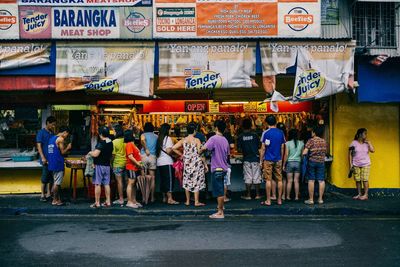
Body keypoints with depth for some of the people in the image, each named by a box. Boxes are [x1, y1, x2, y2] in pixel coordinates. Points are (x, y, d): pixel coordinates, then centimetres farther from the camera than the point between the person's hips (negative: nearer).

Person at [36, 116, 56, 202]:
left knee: (51, 176, 9)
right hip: (46, 159, -6)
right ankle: (42, 194, 3)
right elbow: (39, 145, -11)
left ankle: (48, 193, 17)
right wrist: (43, 157, -18)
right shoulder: (41, 133, -5)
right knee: (45, 176, -5)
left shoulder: (52, 133, 14)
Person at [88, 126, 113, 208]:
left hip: (99, 165, -8)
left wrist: (90, 153, -4)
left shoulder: (101, 143, -17)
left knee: (97, 184, -2)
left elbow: (95, 154, -24)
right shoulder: (110, 143, 8)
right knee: (106, 184, 10)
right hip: (107, 165, 8)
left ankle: (97, 203, 0)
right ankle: (108, 202, 12)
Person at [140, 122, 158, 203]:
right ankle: (152, 197, 9)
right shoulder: (156, 136, 11)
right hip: (153, 157, 1)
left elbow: (142, 140, -19)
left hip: (144, 156, -1)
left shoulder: (143, 135, 3)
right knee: (152, 178, 7)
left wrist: (146, 149, -12)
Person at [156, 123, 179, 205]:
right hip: (167, 162, -7)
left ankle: (165, 197, 17)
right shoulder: (167, 138, -9)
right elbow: (168, 151, -17)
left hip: (159, 162, 7)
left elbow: (157, 151, 12)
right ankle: (170, 198, -10)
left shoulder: (159, 139, 12)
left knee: (163, 180, 12)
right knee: (169, 180, -6)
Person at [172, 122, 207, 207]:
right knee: (197, 181, 3)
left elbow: (174, 148, -2)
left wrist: (181, 155, 8)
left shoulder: (183, 140, 2)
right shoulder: (196, 140, -10)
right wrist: (205, 164, -4)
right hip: (197, 163, -4)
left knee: (187, 181, 13)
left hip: (187, 163, 4)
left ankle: (187, 201, 18)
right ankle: (196, 201, 4)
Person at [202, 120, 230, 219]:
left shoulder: (214, 138, -15)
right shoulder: (225, 140, 10)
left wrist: (199, 153, -6)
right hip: (223, 168, 8)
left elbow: (204, 148, -26)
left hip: (217, 169, -8)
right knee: (220, 191, 15)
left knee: (219, 192, -3)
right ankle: (221, 209, 22)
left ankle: (220, 213, 2)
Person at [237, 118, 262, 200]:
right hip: (255, 158, 0)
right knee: (256, 177, 6)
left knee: (248, 178, 5)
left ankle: (248, 195, 7)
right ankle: (257, 194, 10)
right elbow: (259, 146, 2)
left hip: (246, 159, 0)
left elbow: (239, 148, -2)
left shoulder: (240, 137, -4)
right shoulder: (254, 135, -4)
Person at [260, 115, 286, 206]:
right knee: (279, 179, 8)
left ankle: (268, 200, 1)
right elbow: (282, 148, 10)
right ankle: (279, 200, 12)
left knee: (268, 180, -1)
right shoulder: (281, 133, 4)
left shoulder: (266, 133, -7)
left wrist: (261, 160, 0)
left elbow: (263, 148, -7)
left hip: (268, 159, -3)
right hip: (278, 160, 4)